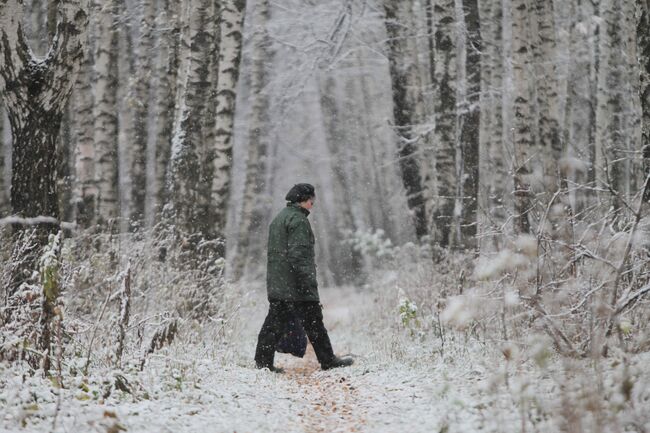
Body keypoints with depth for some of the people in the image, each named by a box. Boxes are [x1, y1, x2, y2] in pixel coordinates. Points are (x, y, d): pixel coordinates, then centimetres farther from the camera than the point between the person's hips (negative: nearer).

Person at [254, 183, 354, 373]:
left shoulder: (278, 219, 20)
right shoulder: (298, 220, -12)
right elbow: (298, 254, -21)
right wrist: (308, 283, -22)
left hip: (276, 286, 9)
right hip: (296, 286, -9)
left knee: (274, 322, 8)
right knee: (314, 323, -1)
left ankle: (263, 361, 5)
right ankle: (328, 360, 6)